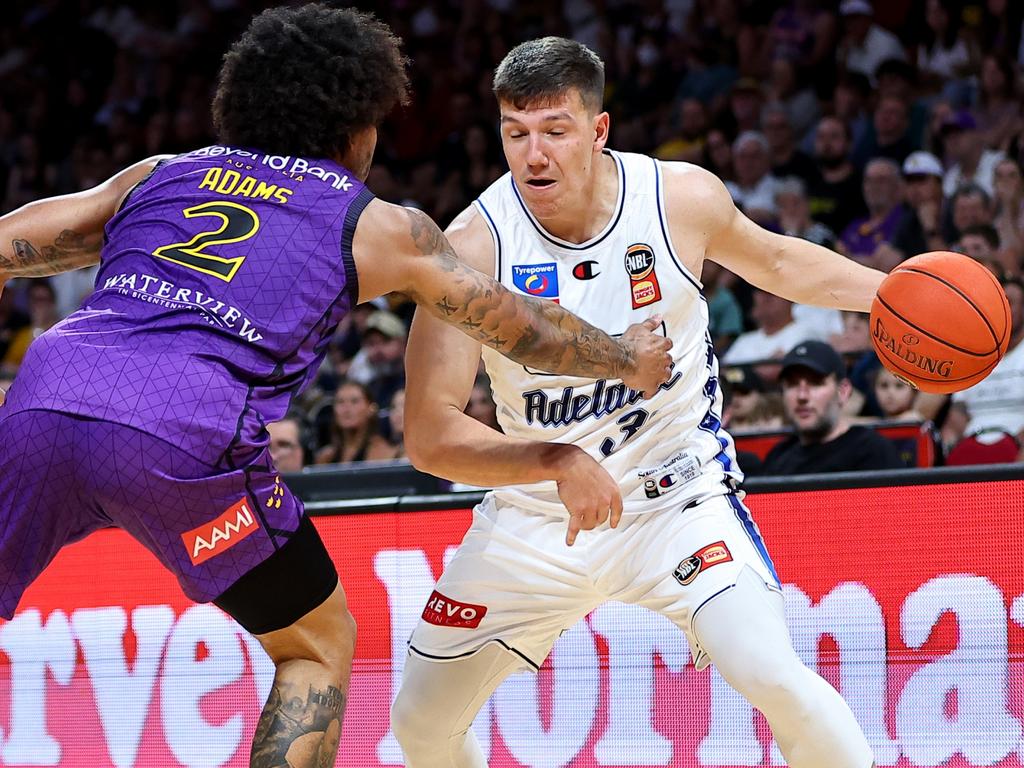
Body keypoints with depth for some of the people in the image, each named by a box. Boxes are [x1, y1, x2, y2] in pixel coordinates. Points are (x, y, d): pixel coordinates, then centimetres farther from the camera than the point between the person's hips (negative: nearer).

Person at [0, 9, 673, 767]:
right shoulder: (379, 227, 22)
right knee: (318, 647, 19)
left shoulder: (156, 177, 29)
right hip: (185, 434, -3)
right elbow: (526, 330, 33)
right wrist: (630, 359, 51)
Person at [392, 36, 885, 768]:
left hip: (677, 494, -1)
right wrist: (556, 462, -42)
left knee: (772, 675, -25)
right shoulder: (472, 247, -21)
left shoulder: (683, 198, -13)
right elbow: (429, 434, -27)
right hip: (536, 516, 1)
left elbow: (774, 260, 12)